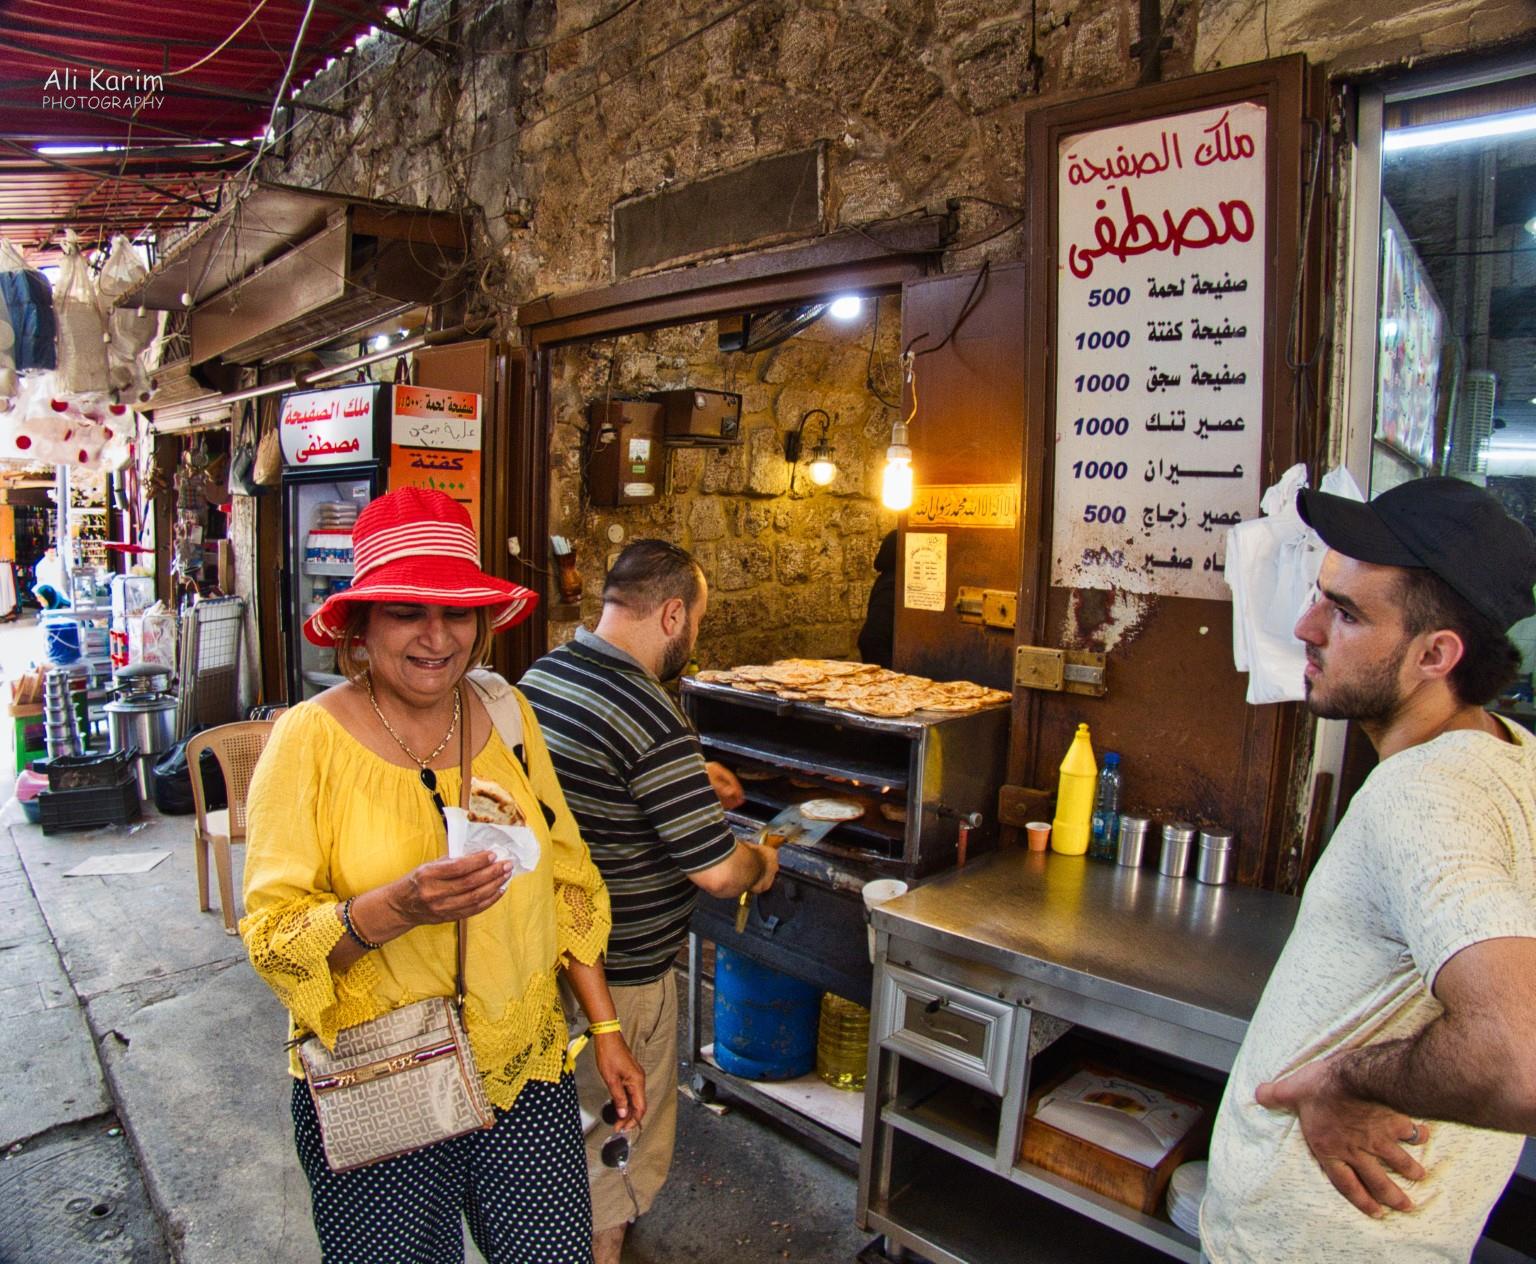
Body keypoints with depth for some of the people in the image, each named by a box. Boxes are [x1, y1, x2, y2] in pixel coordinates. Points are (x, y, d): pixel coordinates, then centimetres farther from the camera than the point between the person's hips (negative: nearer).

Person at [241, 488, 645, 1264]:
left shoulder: (506, 714, 0)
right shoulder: (310, 739, -12)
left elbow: (565, 882, 6)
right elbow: (271, 936, -11)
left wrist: (604, 1029, 5)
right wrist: (397, 907, -29)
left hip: (524, 1070, 3)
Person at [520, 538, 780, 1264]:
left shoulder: (540, 675, -2)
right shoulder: (650, 719, -29)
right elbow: (717, 874, -26)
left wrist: (689, 780, 15)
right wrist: (762, 862, -4)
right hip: (617, 978, -9)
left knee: (568, 1117, 31)